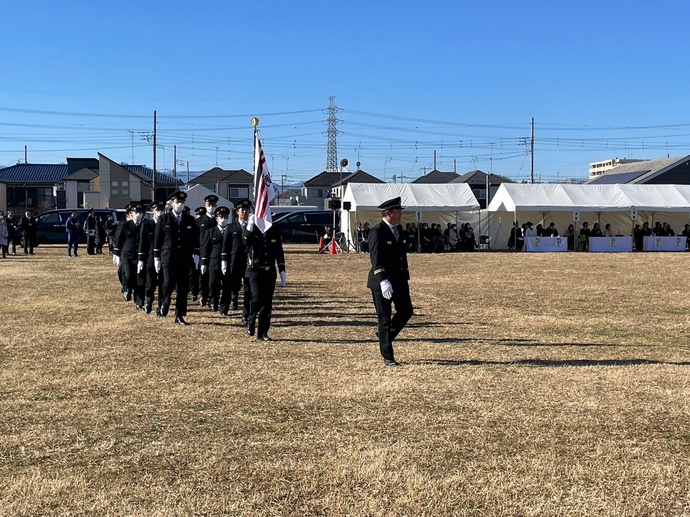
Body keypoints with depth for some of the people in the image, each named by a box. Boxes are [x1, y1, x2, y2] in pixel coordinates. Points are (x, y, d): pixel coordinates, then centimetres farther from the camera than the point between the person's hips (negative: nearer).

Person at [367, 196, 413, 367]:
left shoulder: (399, 229, 11)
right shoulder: (377, 232, -14)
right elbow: (375, 259, -21)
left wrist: (405, 276, 18)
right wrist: (383, 281, -29)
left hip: (399, 279, 8)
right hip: (383, 281, -8)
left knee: (406, 312, 8)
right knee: (385, 319, 1)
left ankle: (385, 335, 32)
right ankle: (388, 358, 10)